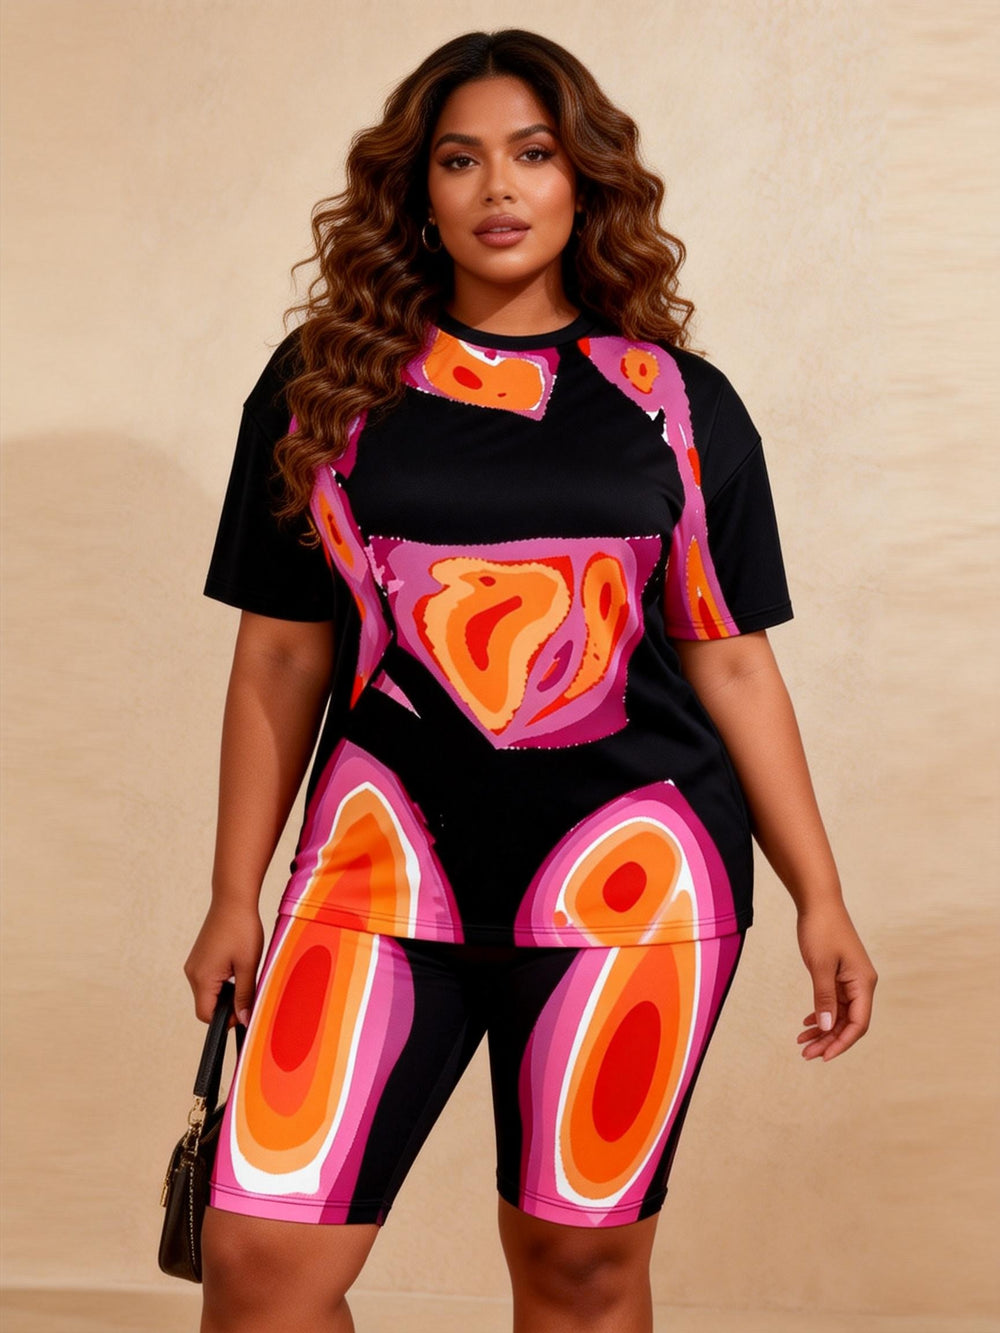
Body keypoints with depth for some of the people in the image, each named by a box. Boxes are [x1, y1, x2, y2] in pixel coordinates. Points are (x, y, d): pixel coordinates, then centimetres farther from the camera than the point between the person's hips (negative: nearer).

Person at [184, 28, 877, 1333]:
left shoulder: (677, 402, 7)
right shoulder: (324, 387, 7)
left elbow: (732, 660, 9)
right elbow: (281, 654, 9)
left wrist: (820, 900, 6)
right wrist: (235, 898, 9)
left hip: (627, 872, 0)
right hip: (389, 863, 1)